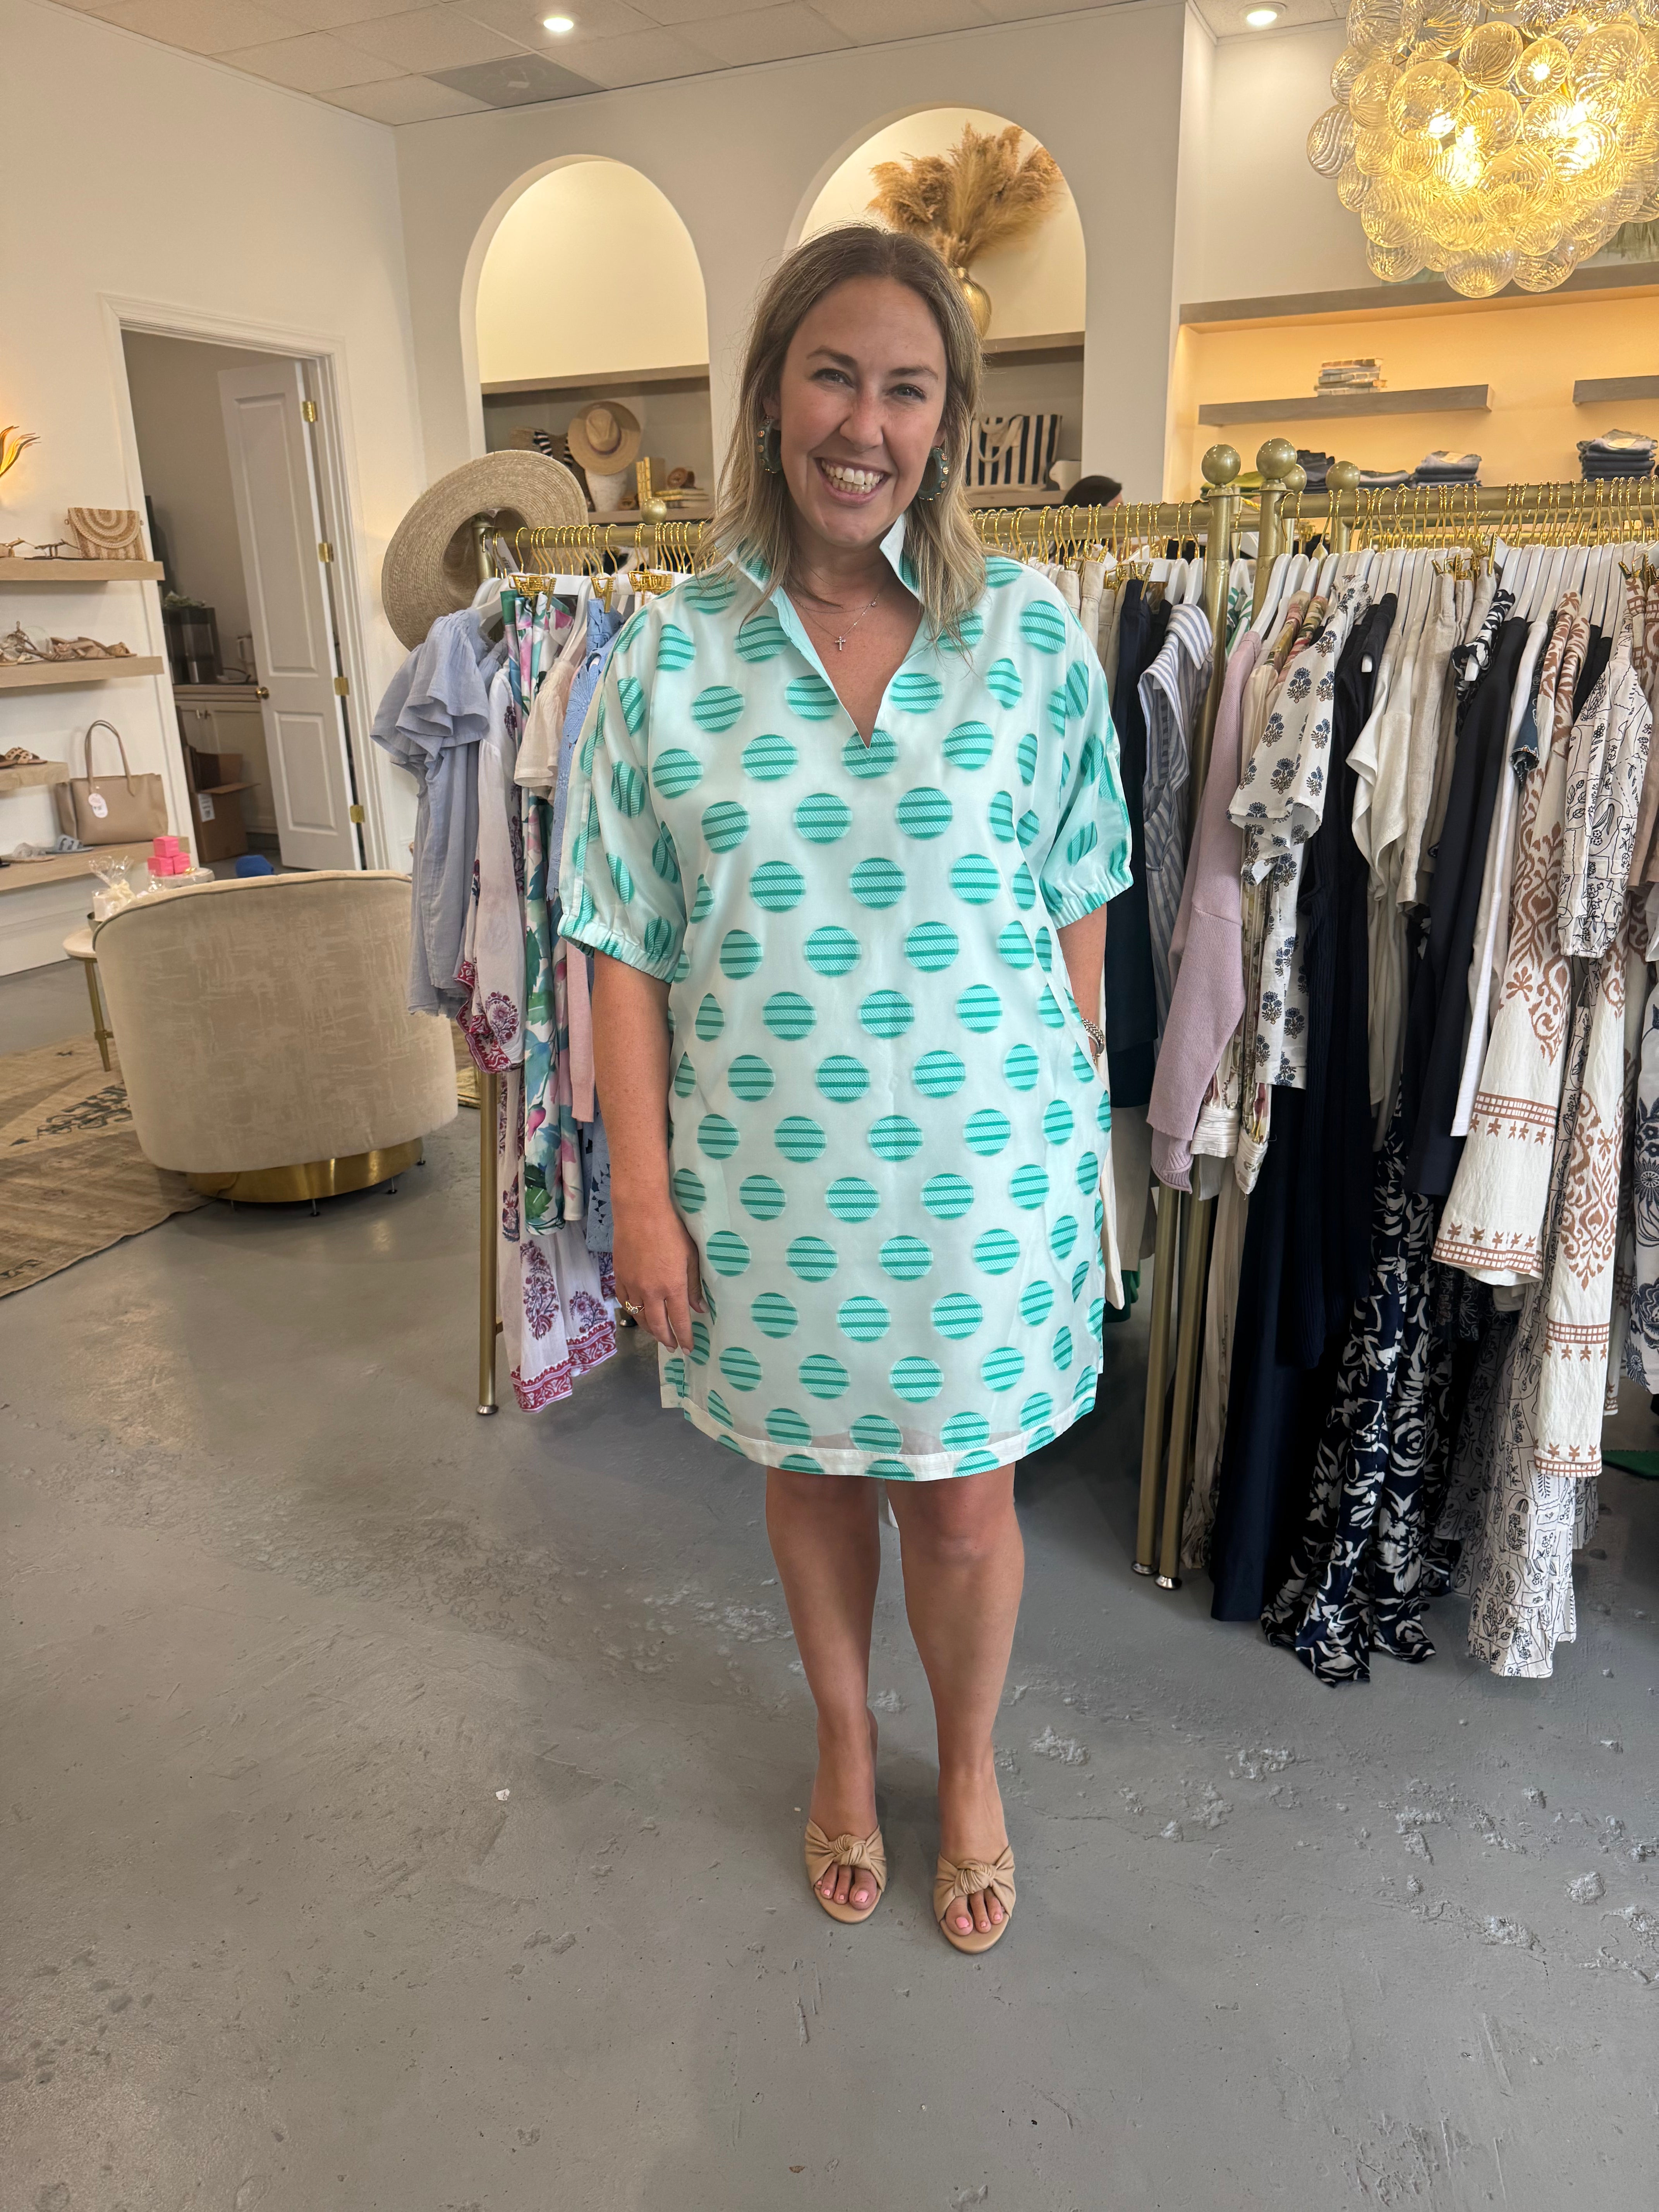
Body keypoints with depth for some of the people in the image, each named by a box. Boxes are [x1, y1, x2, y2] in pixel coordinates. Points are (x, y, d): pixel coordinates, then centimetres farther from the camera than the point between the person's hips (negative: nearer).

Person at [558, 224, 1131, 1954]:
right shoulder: (669, 657, -3)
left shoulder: (1030, 637, -3)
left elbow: (1076, 916, 2)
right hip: (767, 1172, 1)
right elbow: (626, 948, -3)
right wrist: (642, 1191, -6)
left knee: (962, 1504, 12)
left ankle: (969, 1767, 44)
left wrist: (1064, 1133, 1)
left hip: (981, 1164, 0)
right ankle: (845, 1749, 48)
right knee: (811, 1475, 19)